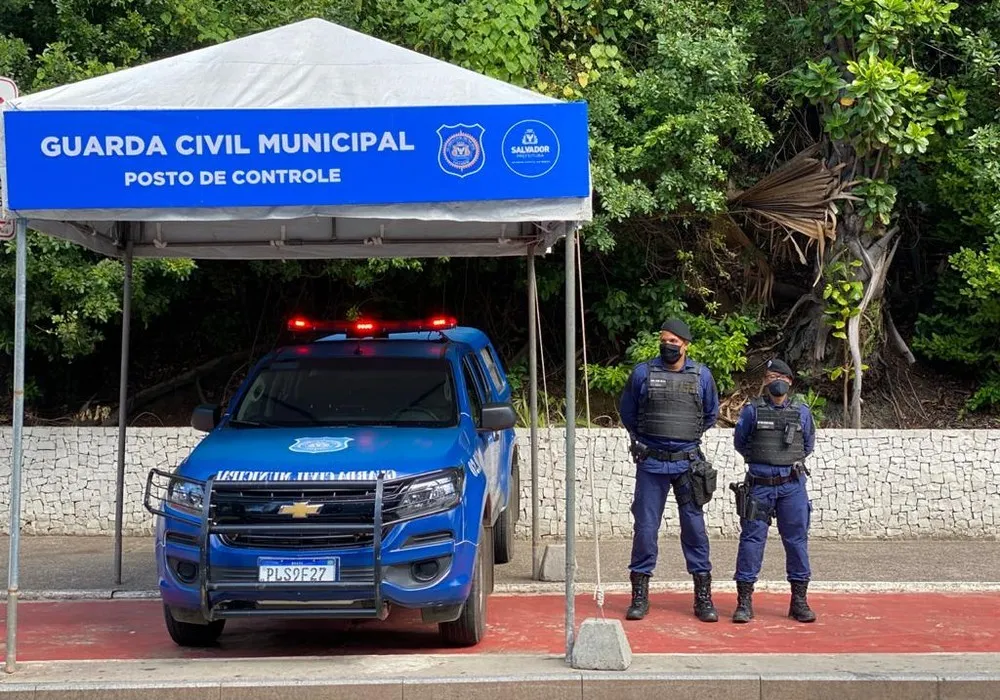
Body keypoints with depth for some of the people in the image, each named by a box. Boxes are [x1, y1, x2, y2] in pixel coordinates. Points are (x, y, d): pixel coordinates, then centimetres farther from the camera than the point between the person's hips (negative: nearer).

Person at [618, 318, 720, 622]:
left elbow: (711, 414, 20)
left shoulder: (702, 376, 4)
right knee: (645, 528, 1)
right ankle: (640, 595, 10)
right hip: (650, 463, -1)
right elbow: (627, 413, 15)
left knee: (694, 527, 2)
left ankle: (703, 597, 10)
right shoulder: (643, 373, 0)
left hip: (688, 463, 1)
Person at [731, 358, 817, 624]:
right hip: (760, 485, -2)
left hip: (792, 485, 2)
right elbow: (739, 442, 13)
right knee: (752, 539, -3)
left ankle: (799, 600, 12)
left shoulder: (802, 412, 6)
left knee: (797, 540, 3)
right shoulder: (752, 410, 0)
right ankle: (744, 600, 2)